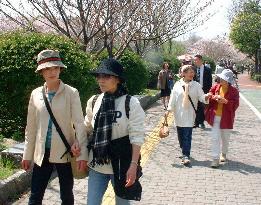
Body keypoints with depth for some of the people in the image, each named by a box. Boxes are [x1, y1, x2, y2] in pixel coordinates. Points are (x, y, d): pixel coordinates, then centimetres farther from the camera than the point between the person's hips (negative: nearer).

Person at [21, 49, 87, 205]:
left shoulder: (71, 93, -7)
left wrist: (82, 153, -16)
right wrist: (27, 155, 10)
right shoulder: (36, 94, 3)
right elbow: (31, 127, 9)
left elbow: (79, 123, -9)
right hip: (42, 153, 3)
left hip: (65, 152, -2)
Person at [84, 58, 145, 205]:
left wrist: (134, 165, -16)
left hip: (121, 165, -3)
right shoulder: (93, 102, 2)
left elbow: (137, 137, -11)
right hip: (97, 165, 4)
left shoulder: (131, 103, -11)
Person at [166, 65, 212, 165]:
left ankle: (186, 155, -4)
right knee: (181, 135, 10)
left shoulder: (196, 85, 2)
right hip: (179, 114, 2)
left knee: (187, 136, -7)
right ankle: (185, 152, 29)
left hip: (189, 115, -1)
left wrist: (207, 96, -24)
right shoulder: (178, 85, 1)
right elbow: (173, 98, 3)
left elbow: (202, 97, -3)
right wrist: (168, 110, -3)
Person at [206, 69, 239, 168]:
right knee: (215, 138, -4)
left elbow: (235, 105, -10)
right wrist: (214, 97, -16)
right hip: (215, 117, 1)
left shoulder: (234, 91, -7)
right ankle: (215, 159, -2)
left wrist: (225, 101, -24)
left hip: (226, 118, -1)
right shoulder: (215, 87, 1)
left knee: (225, 138, 16)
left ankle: (223, 154, 41)